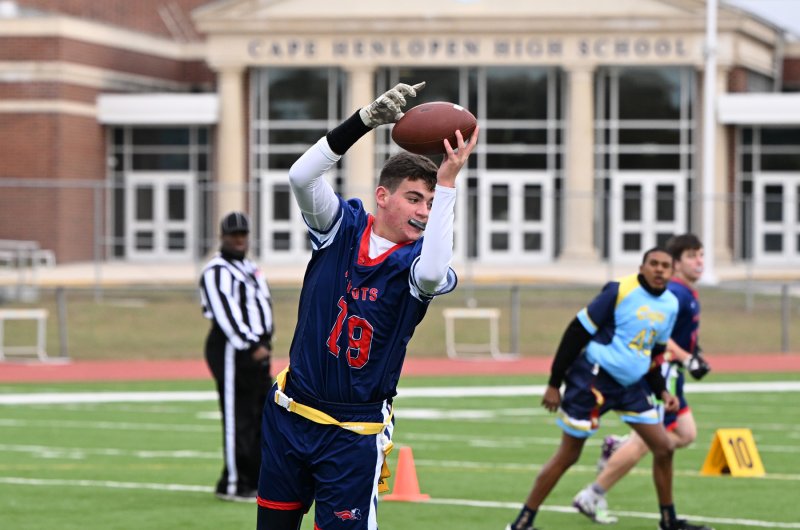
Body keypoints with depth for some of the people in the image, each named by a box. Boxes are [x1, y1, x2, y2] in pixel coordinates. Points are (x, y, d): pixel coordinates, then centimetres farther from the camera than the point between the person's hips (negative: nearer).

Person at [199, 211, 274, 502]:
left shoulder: (251, 269, 22)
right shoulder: (217, 271, -9)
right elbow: (226, 315, -18)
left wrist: (264, 343, 9)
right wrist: (251, 346, -20)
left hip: (256, 351, 10)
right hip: (232, 350, -10)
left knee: (262, 417, 12)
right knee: (238, 419, -10)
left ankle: (255, 478, 19)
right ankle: (232, 484, -7)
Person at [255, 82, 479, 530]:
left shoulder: (415, 260, -8)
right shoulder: (343, 227, -2)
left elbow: (432, 273, -34)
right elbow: (302, 176, -20)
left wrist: (446, 183, -36)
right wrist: (367, 119, -31)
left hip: (354, 435, -3)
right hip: (290, 416, 3)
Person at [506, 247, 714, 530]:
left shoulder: (670, 305, 6)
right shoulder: (619, 291, -16)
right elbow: (577, 333, -13)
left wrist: (661, 391, 7)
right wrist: (555, 383, -12)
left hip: (630, 387, 7)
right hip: (593, 380, -7)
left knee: (664, 448, 4)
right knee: (567, 455, -3)